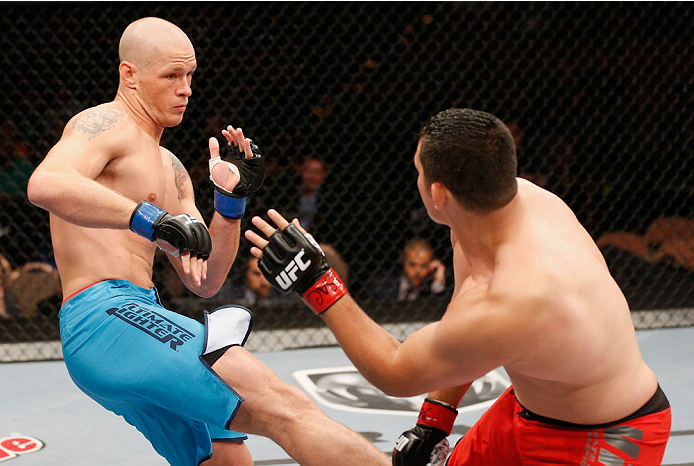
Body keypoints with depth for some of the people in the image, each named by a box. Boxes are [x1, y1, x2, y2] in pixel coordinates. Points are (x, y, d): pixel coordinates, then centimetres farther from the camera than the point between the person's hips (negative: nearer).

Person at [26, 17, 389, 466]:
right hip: (106, 315, -10)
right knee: (281, 404, -25)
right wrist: (151, 218, -32)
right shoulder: (106, 124, -1)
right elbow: (45, 184, -24)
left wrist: (232, 201, 9)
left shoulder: (171, 169, 26)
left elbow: (205, 281, 22)